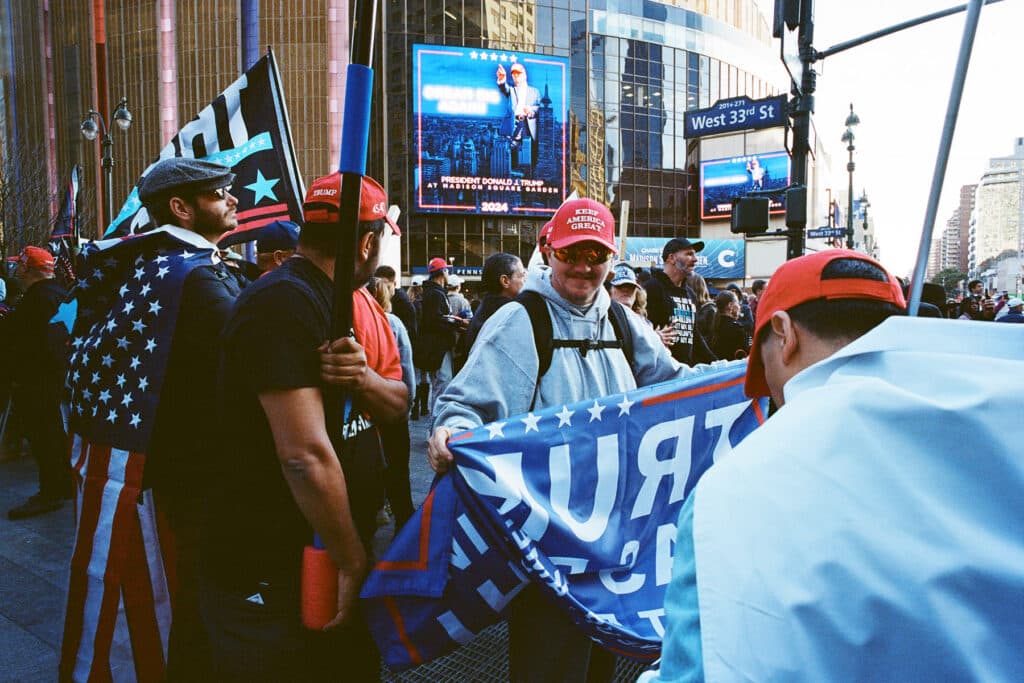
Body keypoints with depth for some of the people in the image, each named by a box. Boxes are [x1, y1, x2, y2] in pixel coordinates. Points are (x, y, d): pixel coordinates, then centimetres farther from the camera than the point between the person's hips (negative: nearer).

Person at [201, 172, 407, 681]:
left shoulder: (364, 305, 5)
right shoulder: (285, 304, -24)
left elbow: (398, 403, 5)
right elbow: (307, 456, -28)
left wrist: (365, 379, -17)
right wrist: (355, 563, -18)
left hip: (342, 548, 9)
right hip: (272, 573, -8)